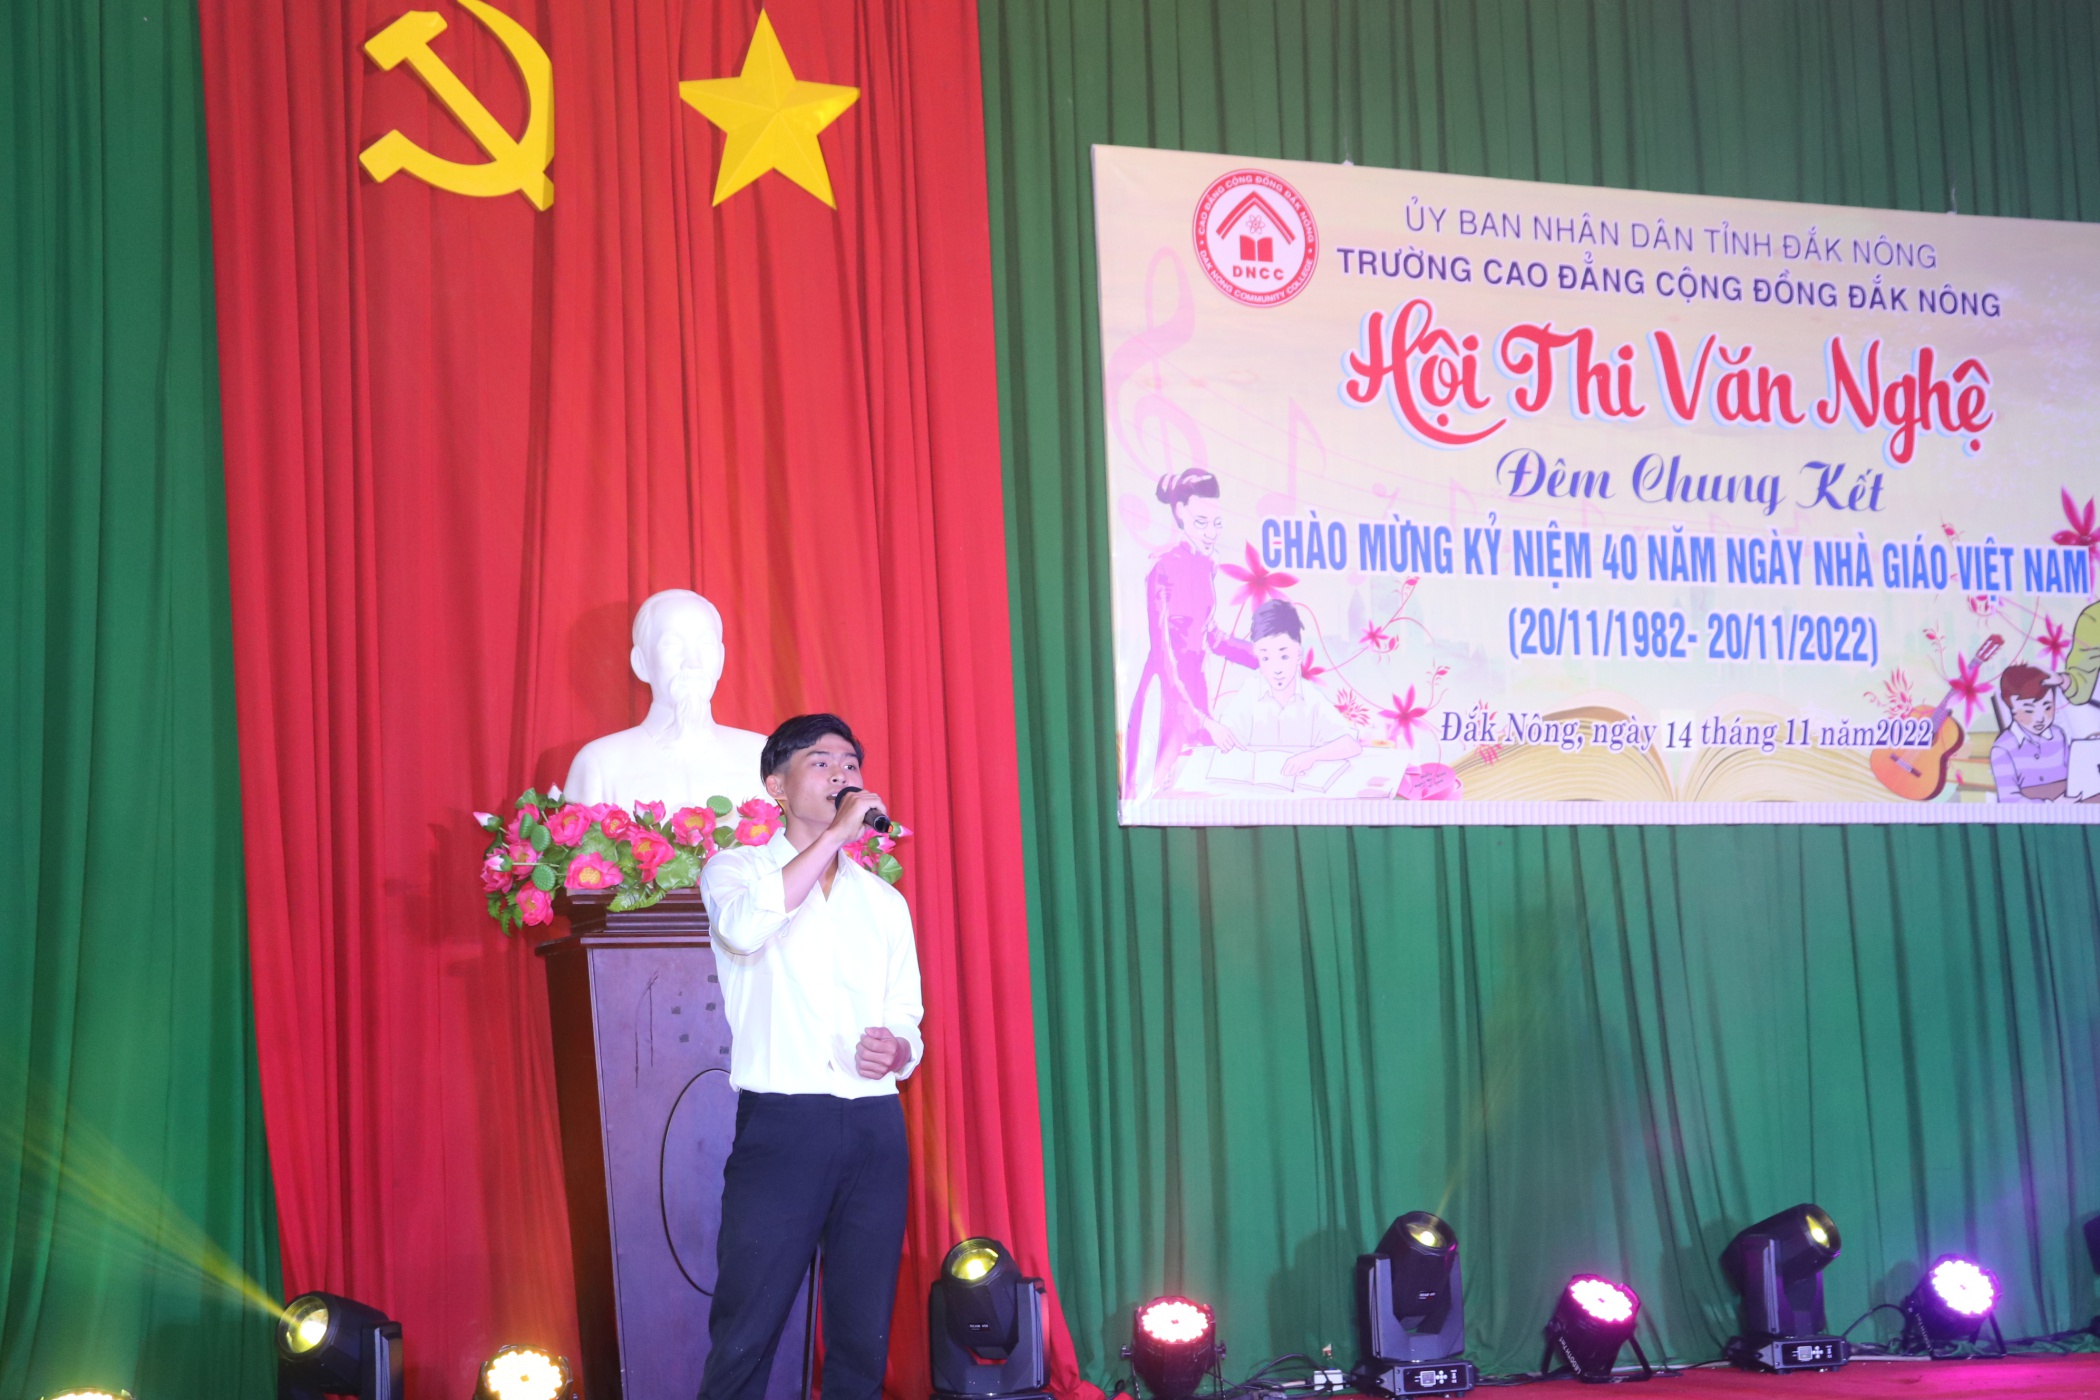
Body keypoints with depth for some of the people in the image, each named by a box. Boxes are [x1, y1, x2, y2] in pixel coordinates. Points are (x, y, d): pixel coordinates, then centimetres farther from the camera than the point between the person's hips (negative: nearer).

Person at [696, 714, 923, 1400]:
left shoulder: (883, 901, 20)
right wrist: (836, 832, -13)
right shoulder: (736, 868, 7)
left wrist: (896, 1049, -5)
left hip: (875, 1130, 4)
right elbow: (746, 926, -17)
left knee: (863, 1338, 4)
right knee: (744, 1338, -8)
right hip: (781, 1122, -4)